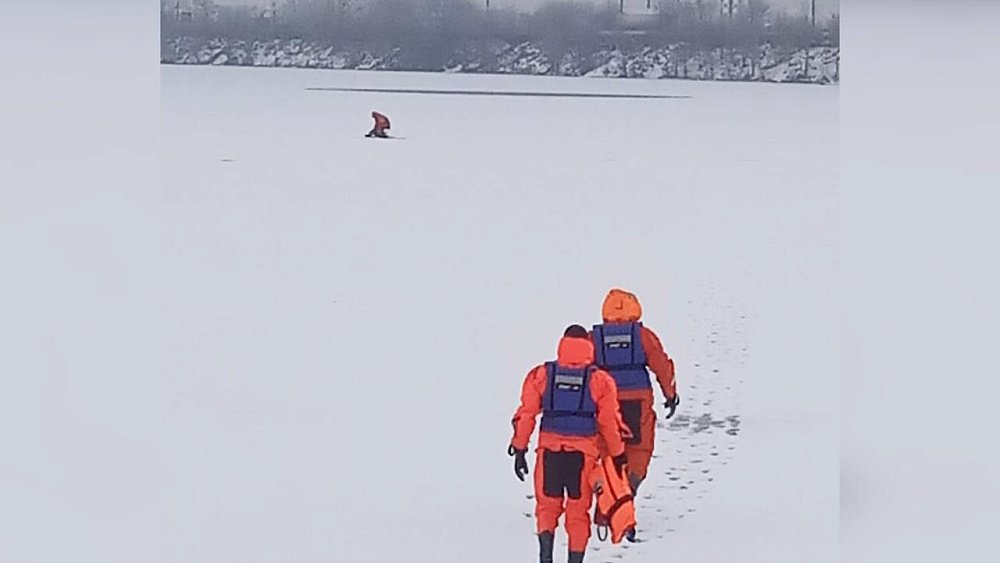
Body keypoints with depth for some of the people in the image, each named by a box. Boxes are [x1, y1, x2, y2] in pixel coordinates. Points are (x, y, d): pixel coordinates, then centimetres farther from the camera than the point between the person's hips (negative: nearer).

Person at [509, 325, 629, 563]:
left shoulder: (541, 375, 3)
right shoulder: (599, 380, 0)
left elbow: (526, 414, 3)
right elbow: (610, 422, 3)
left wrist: (519, 450, 9)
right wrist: (618, 456, 14)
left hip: (549, 450, 1)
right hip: (583, 453, -1)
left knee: (547, 505, 13)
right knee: (578, 511, 10)